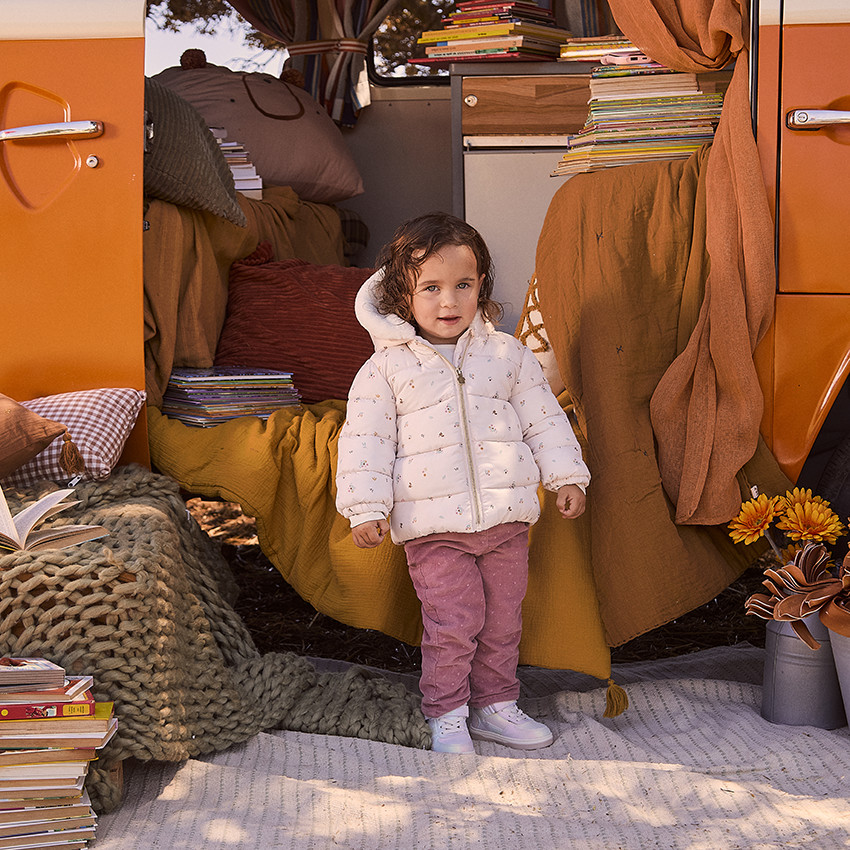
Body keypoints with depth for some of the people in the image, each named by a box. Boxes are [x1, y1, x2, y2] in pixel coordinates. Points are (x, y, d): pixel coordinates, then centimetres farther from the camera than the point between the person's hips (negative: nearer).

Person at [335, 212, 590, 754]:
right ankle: (446, 715, 12)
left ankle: (495, 704, 27)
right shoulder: (388, 367, -3)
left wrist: (567, 477, 6)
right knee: (452, 623, -4)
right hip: (434, 525, -3)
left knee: (503, 619, 11)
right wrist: (368, 508, -10)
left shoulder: (507, 354, 6)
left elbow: (543, 419, 11)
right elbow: (365, 440, -3)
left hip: (506, 516, 3)